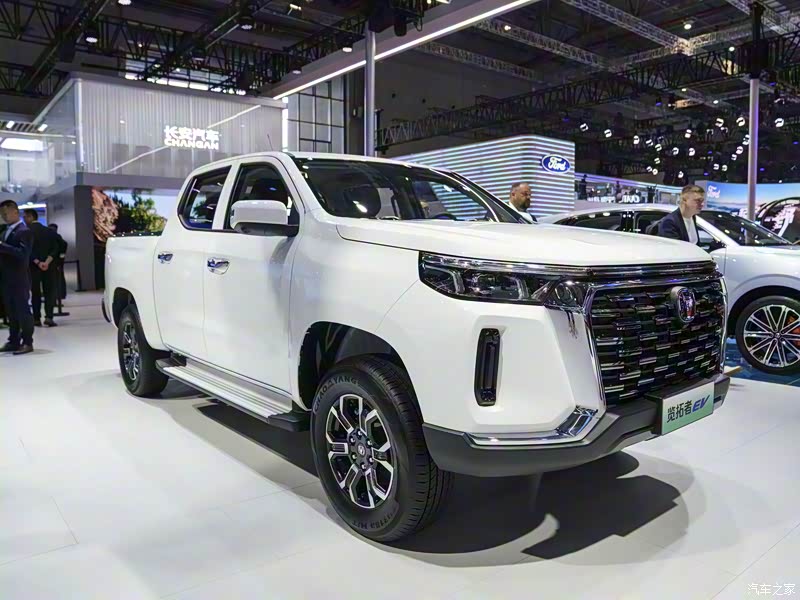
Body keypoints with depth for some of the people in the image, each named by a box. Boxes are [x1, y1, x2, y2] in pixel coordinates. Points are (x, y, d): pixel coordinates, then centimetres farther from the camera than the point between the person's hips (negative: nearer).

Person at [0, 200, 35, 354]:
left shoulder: (24, 231, -11)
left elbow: (22, 253, -24)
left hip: (19, 279, -8)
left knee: (23, 310, -1)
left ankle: (27, 343, 6)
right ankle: (13, 341, 21)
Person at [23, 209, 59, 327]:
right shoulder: (49, 231, 6)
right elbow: (55, 249, -3)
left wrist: (37, 262, -14)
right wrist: (47, 262, -12)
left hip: (32, 266, -2)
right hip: (48, 266, 2)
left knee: (35, 292, 7)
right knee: (50, 291, 4)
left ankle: (37, 318, 8)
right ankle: (48, 317, -8)